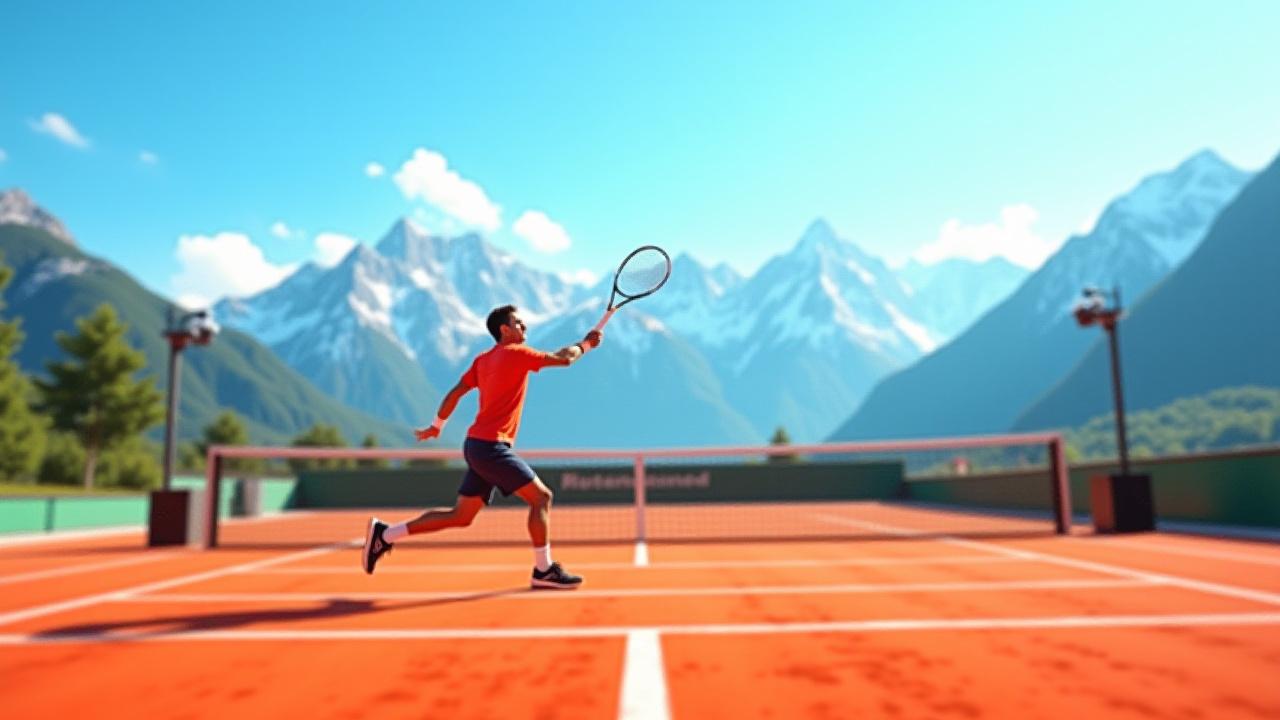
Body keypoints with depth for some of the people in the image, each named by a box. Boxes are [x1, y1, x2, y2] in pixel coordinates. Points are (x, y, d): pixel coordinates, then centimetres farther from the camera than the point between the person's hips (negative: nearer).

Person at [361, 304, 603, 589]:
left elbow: (455, 392, 18)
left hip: (476, 444, 9)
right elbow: (564, 358, -5)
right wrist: (585, 343, 12)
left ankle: (385, 534, 15)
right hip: (491, 445, -9)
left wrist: (436, 426, 27)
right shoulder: (516, 353, -9)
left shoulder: (483, 360, 15)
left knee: (461, 515, 12)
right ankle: (544, 570, -2)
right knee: (541, 496, -6)